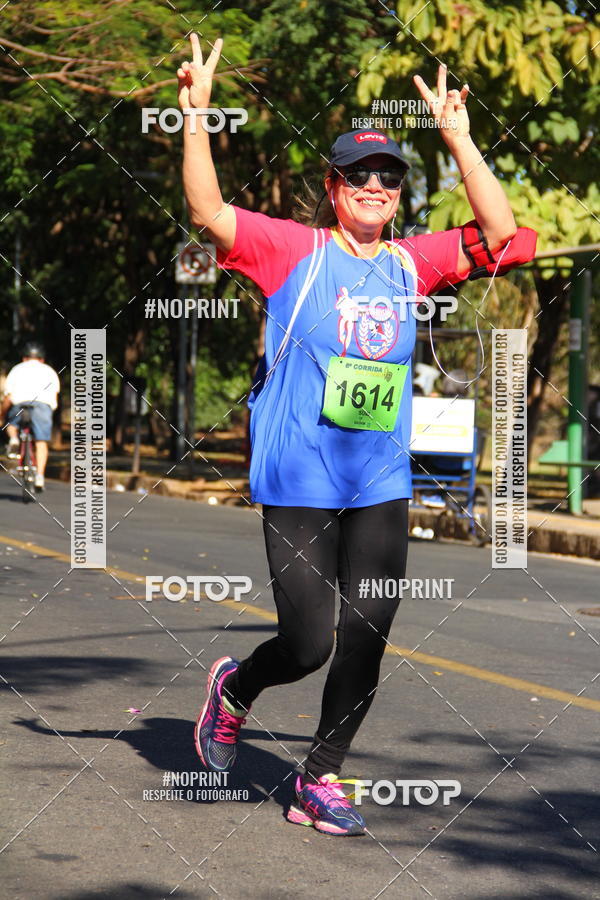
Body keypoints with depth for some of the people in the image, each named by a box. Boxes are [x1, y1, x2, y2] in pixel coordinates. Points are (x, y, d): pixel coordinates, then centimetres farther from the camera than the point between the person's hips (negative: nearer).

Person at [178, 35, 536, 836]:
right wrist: (196, 113, -19)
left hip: (382, 489, 4)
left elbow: (499, 233, 4)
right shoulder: (294, 251, -4)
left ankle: (320, 781, 19)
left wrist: (457, 136, 0)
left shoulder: (409, 263, 6)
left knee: (366, 641, 3)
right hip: (299, 485, -4)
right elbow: (208, 213, -11)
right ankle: (234, 690, 31)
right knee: (308, 644, -3)